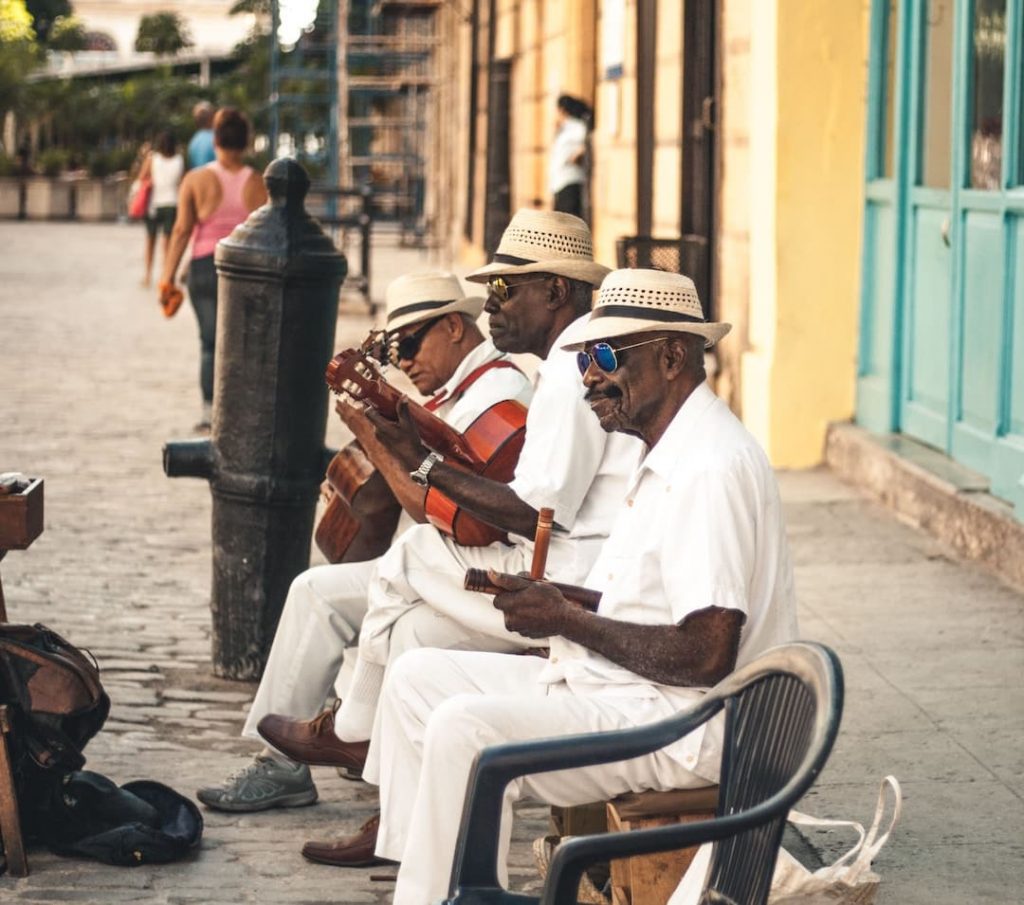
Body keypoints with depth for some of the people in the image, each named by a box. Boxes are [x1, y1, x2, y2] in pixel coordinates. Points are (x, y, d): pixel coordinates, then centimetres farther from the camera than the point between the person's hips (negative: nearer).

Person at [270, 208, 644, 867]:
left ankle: (351, 733, 22)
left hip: (575, 585, -10)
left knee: (409, 559, -1)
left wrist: (428, 465, -14)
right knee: (414, 630, 10)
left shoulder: (573, 371, -16)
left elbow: (536, 515, -21)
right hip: (587, 582, 10)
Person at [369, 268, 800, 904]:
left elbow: (707, 655, -25)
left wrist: (568, 620, -15)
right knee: (419, 678, 9)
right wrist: (550, 601, 2)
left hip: (684, 722, -11)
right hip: (613, 687, 11)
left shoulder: (710, 468, -19)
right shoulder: (666, 457, 15)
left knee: (465, 729, -26)